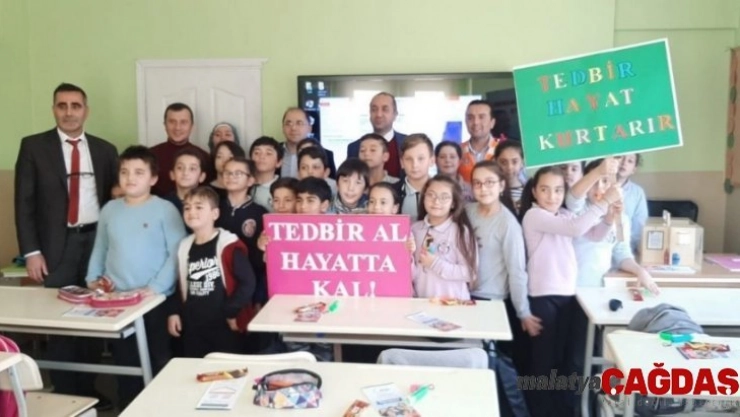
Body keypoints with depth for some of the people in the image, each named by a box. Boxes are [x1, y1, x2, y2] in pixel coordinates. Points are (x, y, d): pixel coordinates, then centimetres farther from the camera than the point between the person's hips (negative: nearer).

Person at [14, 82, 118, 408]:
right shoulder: (34, 146, 1)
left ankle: (88, 390, 24)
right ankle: (65, 395, 19)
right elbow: (24, 202, -1)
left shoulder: (105, 150, 8)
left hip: (97, 240, 2)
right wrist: (31, 251, -7)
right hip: (58, 245, -2)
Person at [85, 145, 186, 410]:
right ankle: (127, 408, 30)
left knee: (159, 361, 7)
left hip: (155, 300, -4)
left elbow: (177, 253, -13)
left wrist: (155, 287, -19)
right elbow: (100, 249, 16)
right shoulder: (110, 209, 8)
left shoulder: (165, 210, -8)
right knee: (124, 362, 15)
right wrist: (93, 278, 3)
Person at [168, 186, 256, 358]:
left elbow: (247, 282, -12)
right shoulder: (184, 247, 9)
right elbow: (181, 285, 18)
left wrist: (232, 312, -11)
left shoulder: (228, 244, -11)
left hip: (223, 325, -6)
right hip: (192, 326, 6)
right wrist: (175, 312, 11)